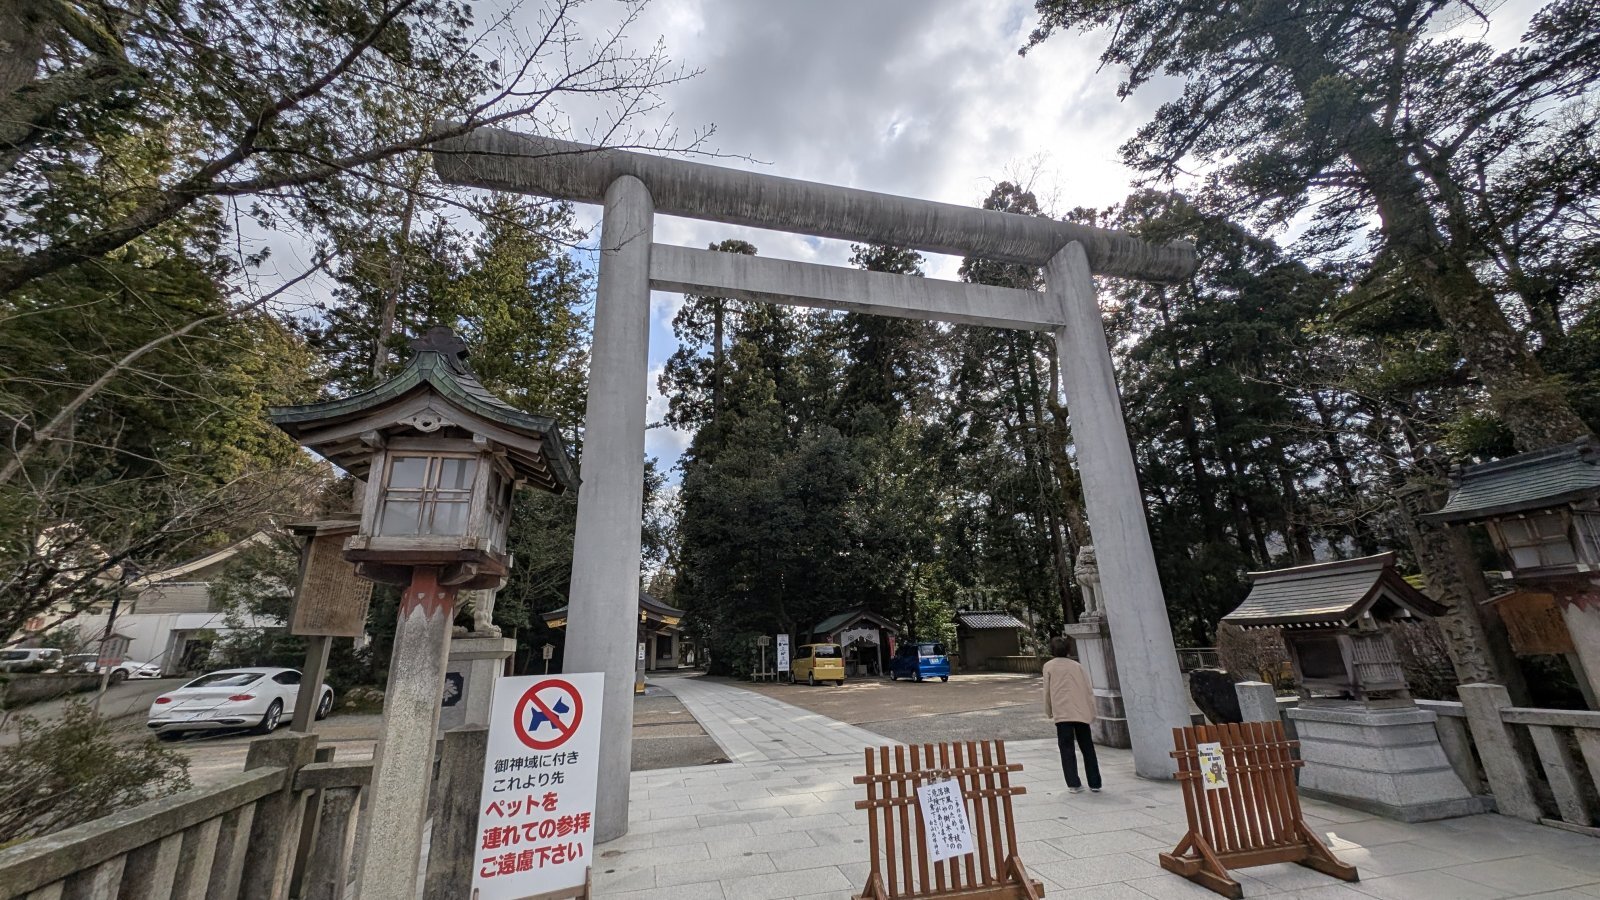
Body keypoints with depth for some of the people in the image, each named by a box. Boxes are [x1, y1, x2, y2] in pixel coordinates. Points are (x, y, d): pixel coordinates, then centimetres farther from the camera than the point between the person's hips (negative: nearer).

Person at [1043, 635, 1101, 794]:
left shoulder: (1049, 666, 4)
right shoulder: (1077, 666, 10)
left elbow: (1047, 691, 4)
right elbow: (1089, 691, 8)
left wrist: (1048, 712, 16)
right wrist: (1092, 713, 16)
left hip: (1062, 713, -3)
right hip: (1082, 713, 3)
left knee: (1067, 749, 4)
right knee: (1087, 748, 14)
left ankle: (1074, 784, 0)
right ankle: (1095, 784, 18)